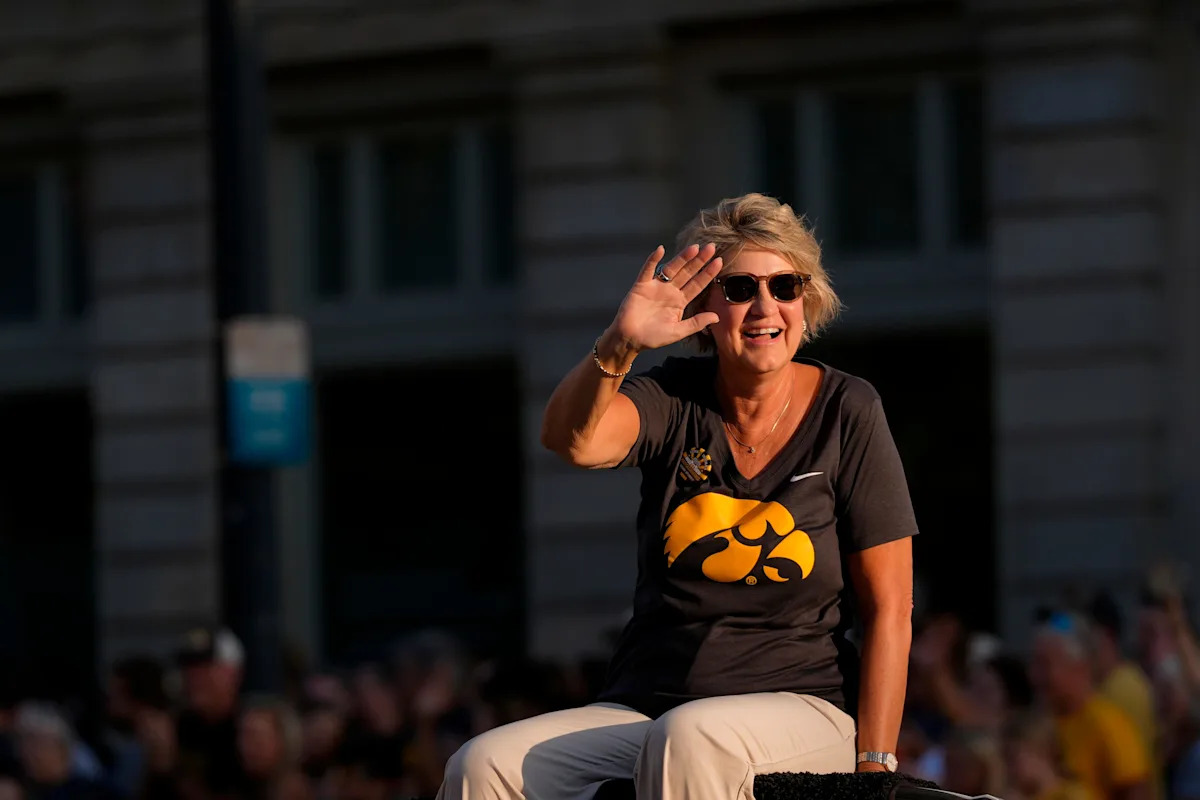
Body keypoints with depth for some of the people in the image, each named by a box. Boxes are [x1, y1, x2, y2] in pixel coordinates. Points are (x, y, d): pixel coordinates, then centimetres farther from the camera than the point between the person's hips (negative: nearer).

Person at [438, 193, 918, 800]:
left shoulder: (846, 413, 0)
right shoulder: (676, 401, 5)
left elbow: (889, 609, -1)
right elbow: (571, 439, -17)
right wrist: (619, 346, -38)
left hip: (801, 708, -3)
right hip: (644, 703, 3)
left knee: (688, 738, -38)